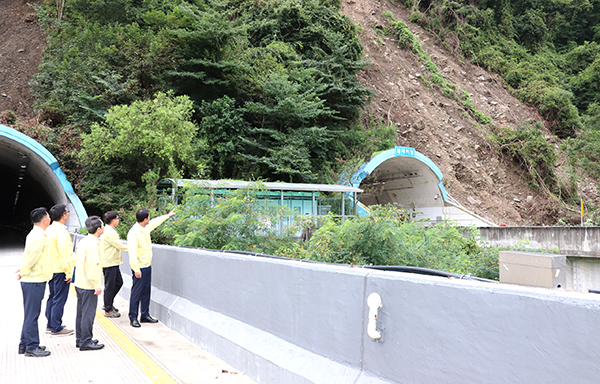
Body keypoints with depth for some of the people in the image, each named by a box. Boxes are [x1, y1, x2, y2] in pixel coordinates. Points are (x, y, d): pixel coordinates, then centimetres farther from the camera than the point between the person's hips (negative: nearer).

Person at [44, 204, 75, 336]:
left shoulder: (49, 229, 9)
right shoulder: (61, 231, -20)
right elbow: (64, 253, -22)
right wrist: (68, 272, -17)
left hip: (51, 269, 9)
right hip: (60, 270, -9)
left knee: (52, 297, 17)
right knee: (59, 299, -2)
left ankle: (50, 325, 27)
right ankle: (56, 328, 4)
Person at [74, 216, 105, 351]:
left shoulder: (83, 241, 11)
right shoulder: (93, 244, -19)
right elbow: (93, 266, -24)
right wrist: (97, 285, -20)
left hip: (80, 283, 10)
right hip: (89, 285, -10)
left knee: (81, 312, 16)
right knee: (88, 313, -2)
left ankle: (80, 339, 26)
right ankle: (86, 342, 4)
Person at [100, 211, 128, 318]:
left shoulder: (110, 231, 13)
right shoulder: (108, 233, -20)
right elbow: (119, 246, -19)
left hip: (114, 262, 10)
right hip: (109, 264, -10)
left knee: (118, 282, 17)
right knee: (110, 286, 0)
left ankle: (108, 304, 30)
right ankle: (108, 310, 10)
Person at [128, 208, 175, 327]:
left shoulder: (146, 228, 6)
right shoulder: (133, 233, -20)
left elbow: (156, 221, 28)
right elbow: (132, 252, -24)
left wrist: (168, 215, 41)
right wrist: (136, 269, -25)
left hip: (148, 266, 9)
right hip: (139, 268, -9)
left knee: (146, 292, 14)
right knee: (136, 293, 0)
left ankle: (145, 315, 24)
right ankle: (133, 318, 11)